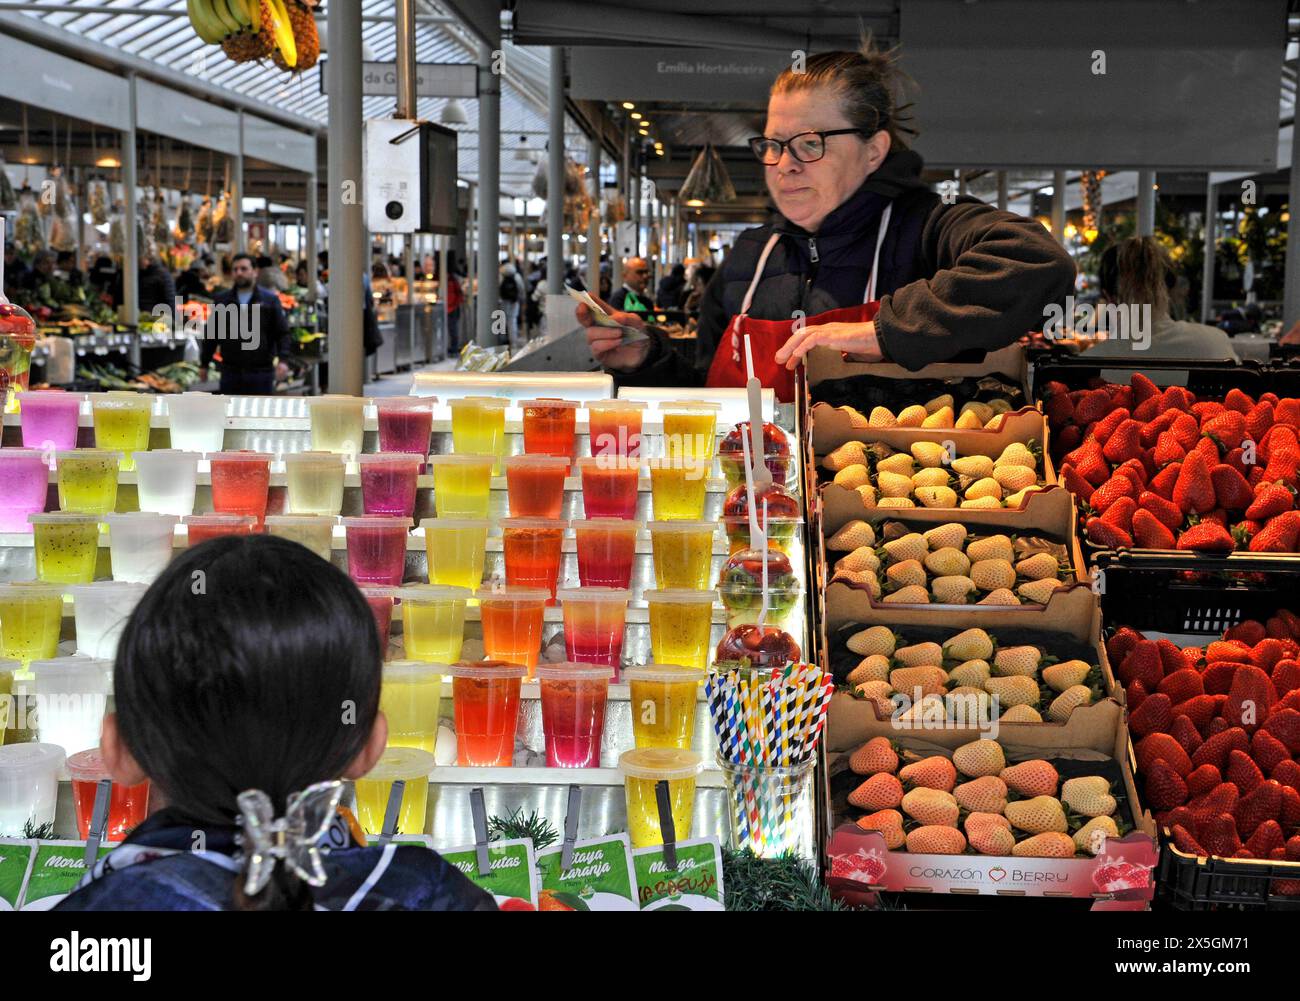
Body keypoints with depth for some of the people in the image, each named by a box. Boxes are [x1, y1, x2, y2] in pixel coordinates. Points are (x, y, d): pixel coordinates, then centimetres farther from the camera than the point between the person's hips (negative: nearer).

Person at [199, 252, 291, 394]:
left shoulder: (270, 300, 2)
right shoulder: (221, 300, 10)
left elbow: (282, 333, -1)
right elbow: (211, 334, 14)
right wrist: (204, 364, 13)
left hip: (261, 371, -2)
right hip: (230, 371, 2)